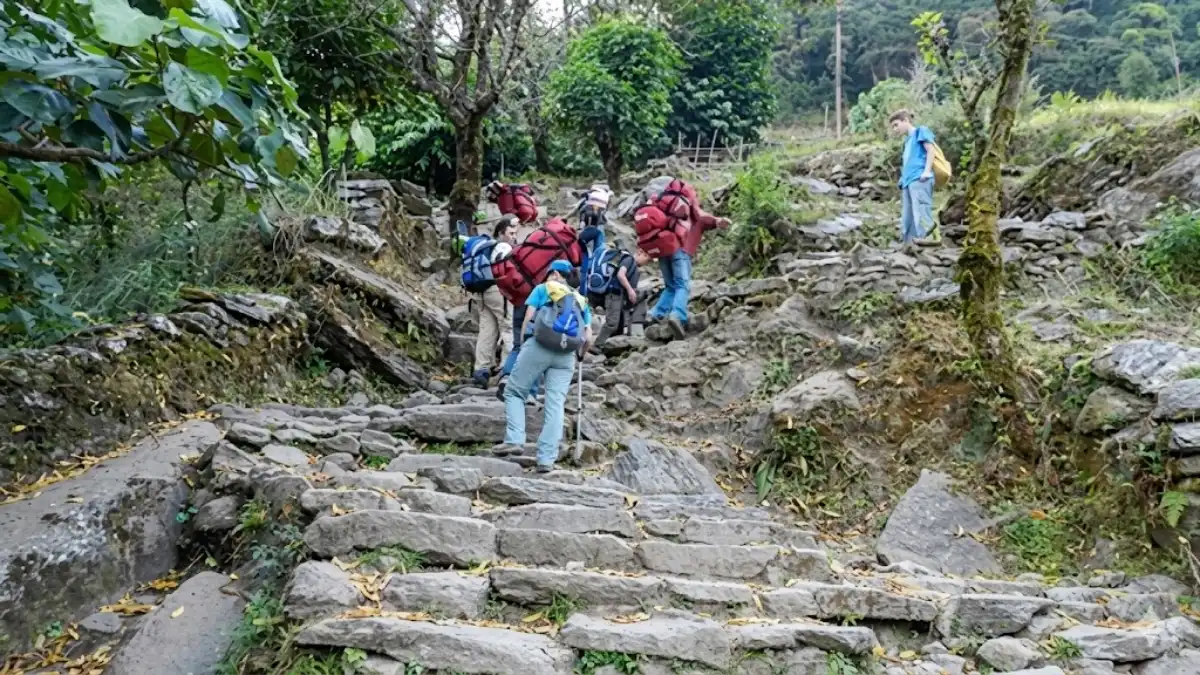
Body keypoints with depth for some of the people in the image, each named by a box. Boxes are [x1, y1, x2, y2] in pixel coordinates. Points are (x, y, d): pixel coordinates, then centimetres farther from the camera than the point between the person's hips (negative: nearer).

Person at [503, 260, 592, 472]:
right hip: (566, 355, 3)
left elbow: (528, 317, 4)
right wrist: (578, 355, 31)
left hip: (538, 346, -3)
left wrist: (522, 345, 13)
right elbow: (588, 337, 15)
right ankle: (547, 459, -9)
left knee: (514, 393, 9)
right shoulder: (581, 301, 26)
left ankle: (515, 441, -9)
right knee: (555, 405, -1)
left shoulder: (542, 289, 16)